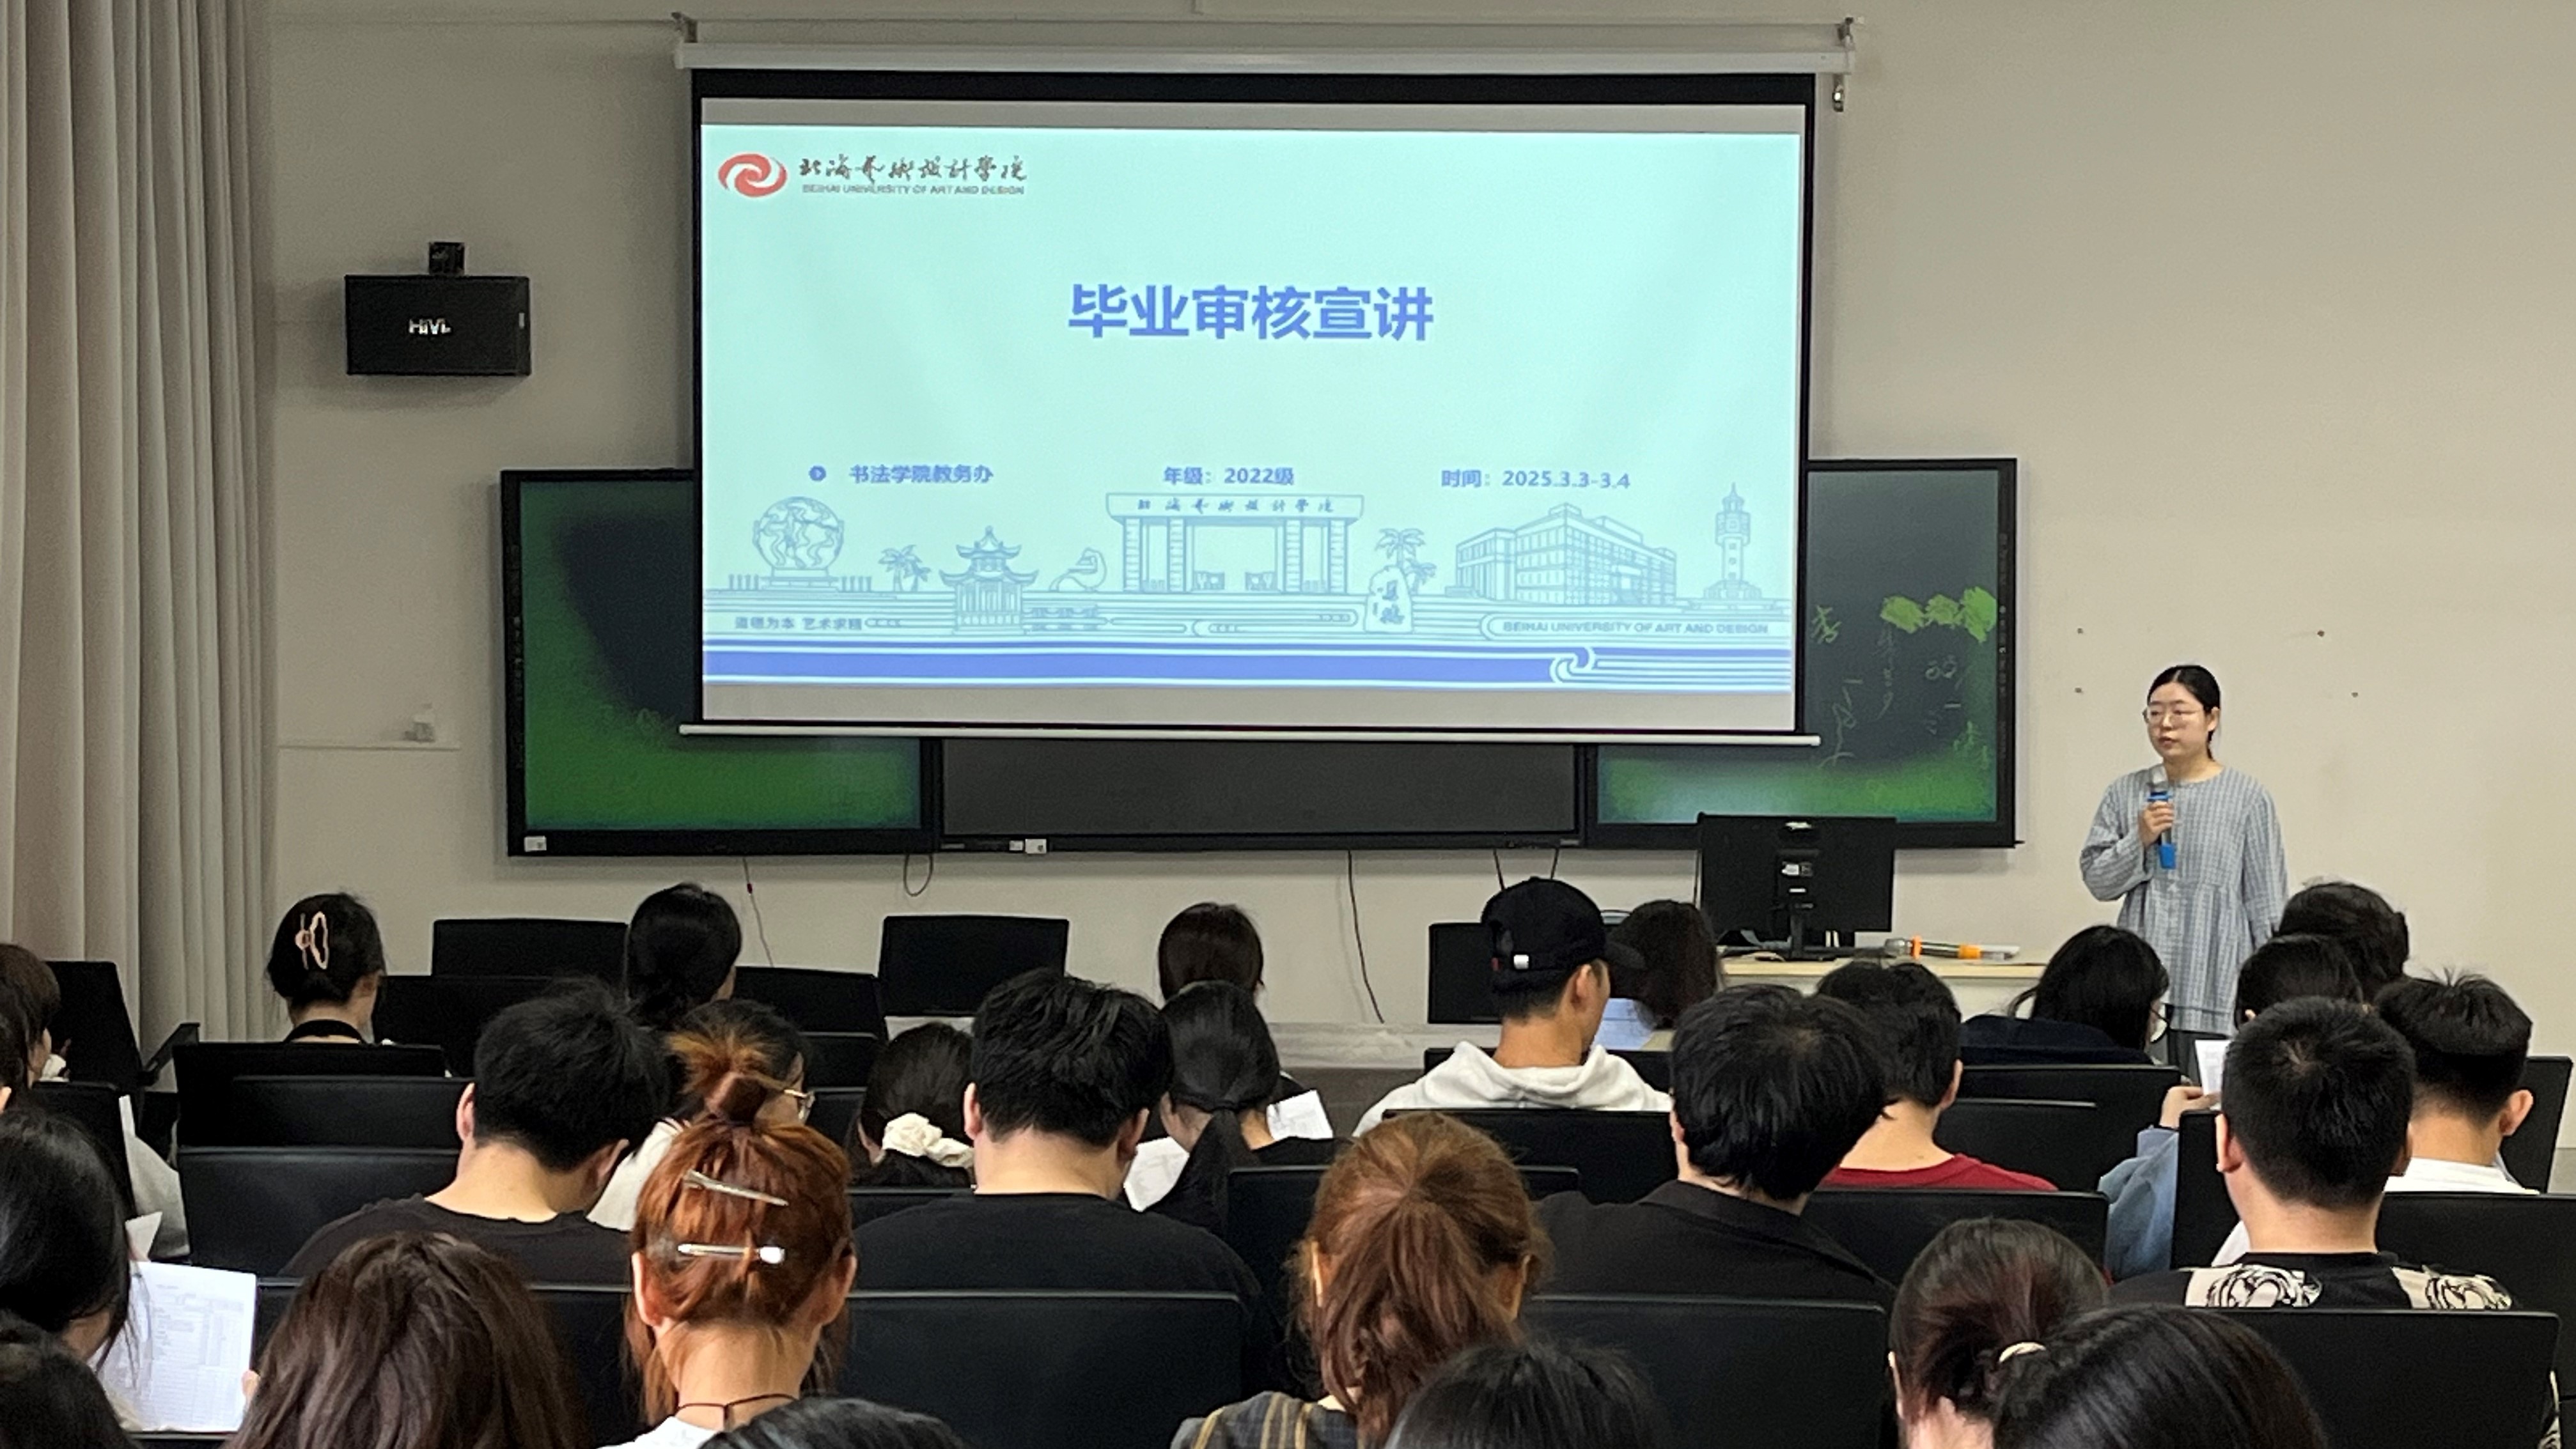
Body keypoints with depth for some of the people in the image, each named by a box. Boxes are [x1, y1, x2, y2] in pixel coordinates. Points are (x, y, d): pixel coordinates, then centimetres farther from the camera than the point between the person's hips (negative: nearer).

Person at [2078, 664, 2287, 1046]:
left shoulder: (2247, 797, 2)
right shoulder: (2125, 793, 9)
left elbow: (2267, 903, 4)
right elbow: (2097, 881, 9)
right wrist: (2139, 841, -8)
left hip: (2214, 983, -2)